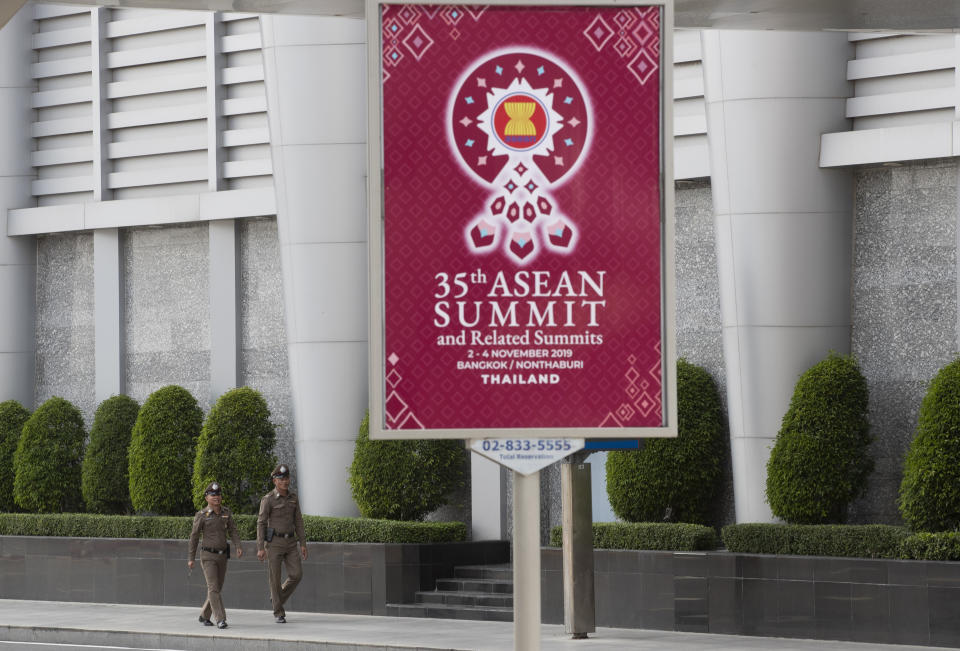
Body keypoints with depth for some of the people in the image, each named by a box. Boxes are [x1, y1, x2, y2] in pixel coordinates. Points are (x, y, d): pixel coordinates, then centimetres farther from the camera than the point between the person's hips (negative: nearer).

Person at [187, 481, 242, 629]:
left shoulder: (226, 513, 3)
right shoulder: (201, 515, -9)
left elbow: (233, 531, 0)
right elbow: (194, 537, -2)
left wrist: (238, 547, -18)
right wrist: (191, 559, 0)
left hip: (222, 556, 5)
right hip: (208, 556, -5)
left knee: (217, 588, 12)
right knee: (213, 587, -16)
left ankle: (204, 616, 31)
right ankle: (221, 620, -20)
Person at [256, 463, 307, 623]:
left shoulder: (293, 497, 8)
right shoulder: (268, 499, -9)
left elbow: (298, 521, 10)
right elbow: (261, 524, -9)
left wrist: (303, 544, 6)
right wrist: (260, 548, -14)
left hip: (290, 542, 5)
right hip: (274, 542, -5)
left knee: (296, 574, -5)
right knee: (275, 577, -2)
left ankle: (277, 598, 21)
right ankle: (278, 613, 8)